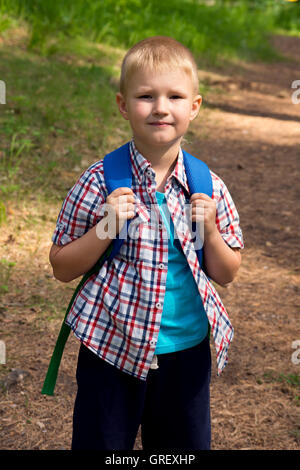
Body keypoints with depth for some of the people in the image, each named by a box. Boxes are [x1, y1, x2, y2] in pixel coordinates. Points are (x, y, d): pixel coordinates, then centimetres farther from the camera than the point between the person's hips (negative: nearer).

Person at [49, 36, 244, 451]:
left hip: (187, 351, 3)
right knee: (101, 442, 12)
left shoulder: (208, 187, -4)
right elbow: (62, 268, -6)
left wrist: (210, 231, -13)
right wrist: (107, 227, -20)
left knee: (185, 445, 18)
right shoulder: (100, 183, -12)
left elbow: (226, 273, 5)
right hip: (113, 349, -2)